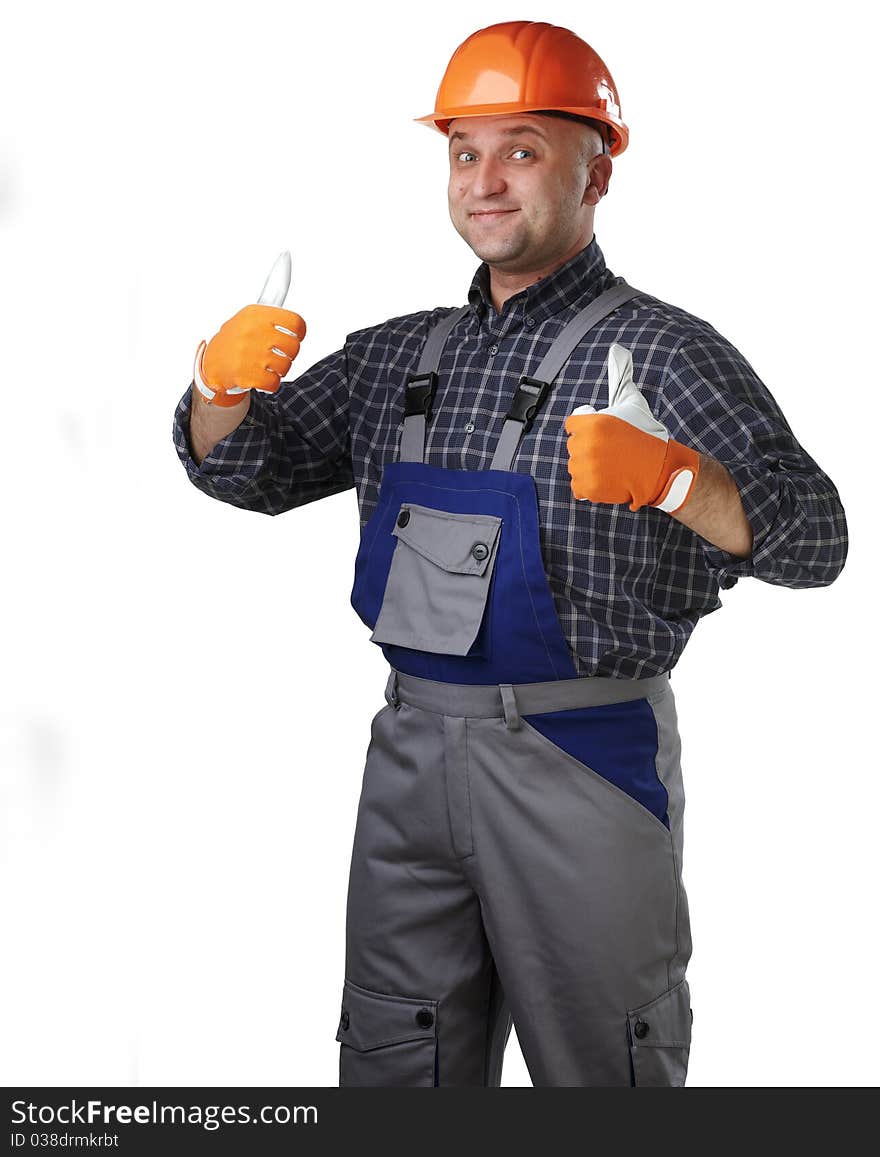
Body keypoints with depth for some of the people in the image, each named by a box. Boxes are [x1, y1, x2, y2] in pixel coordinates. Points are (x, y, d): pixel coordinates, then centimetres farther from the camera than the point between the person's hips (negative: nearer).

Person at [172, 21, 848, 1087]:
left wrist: (668, 476, -33)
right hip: (412, 750, 5)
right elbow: (245, 473, 14)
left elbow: (811, 541, -14)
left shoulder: (657, 349, -6)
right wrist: (226, 385, -8)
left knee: (599, 1072, 9)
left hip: (583, 760, -5)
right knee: (392, 1071, 14)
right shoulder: (404, 354, 12)